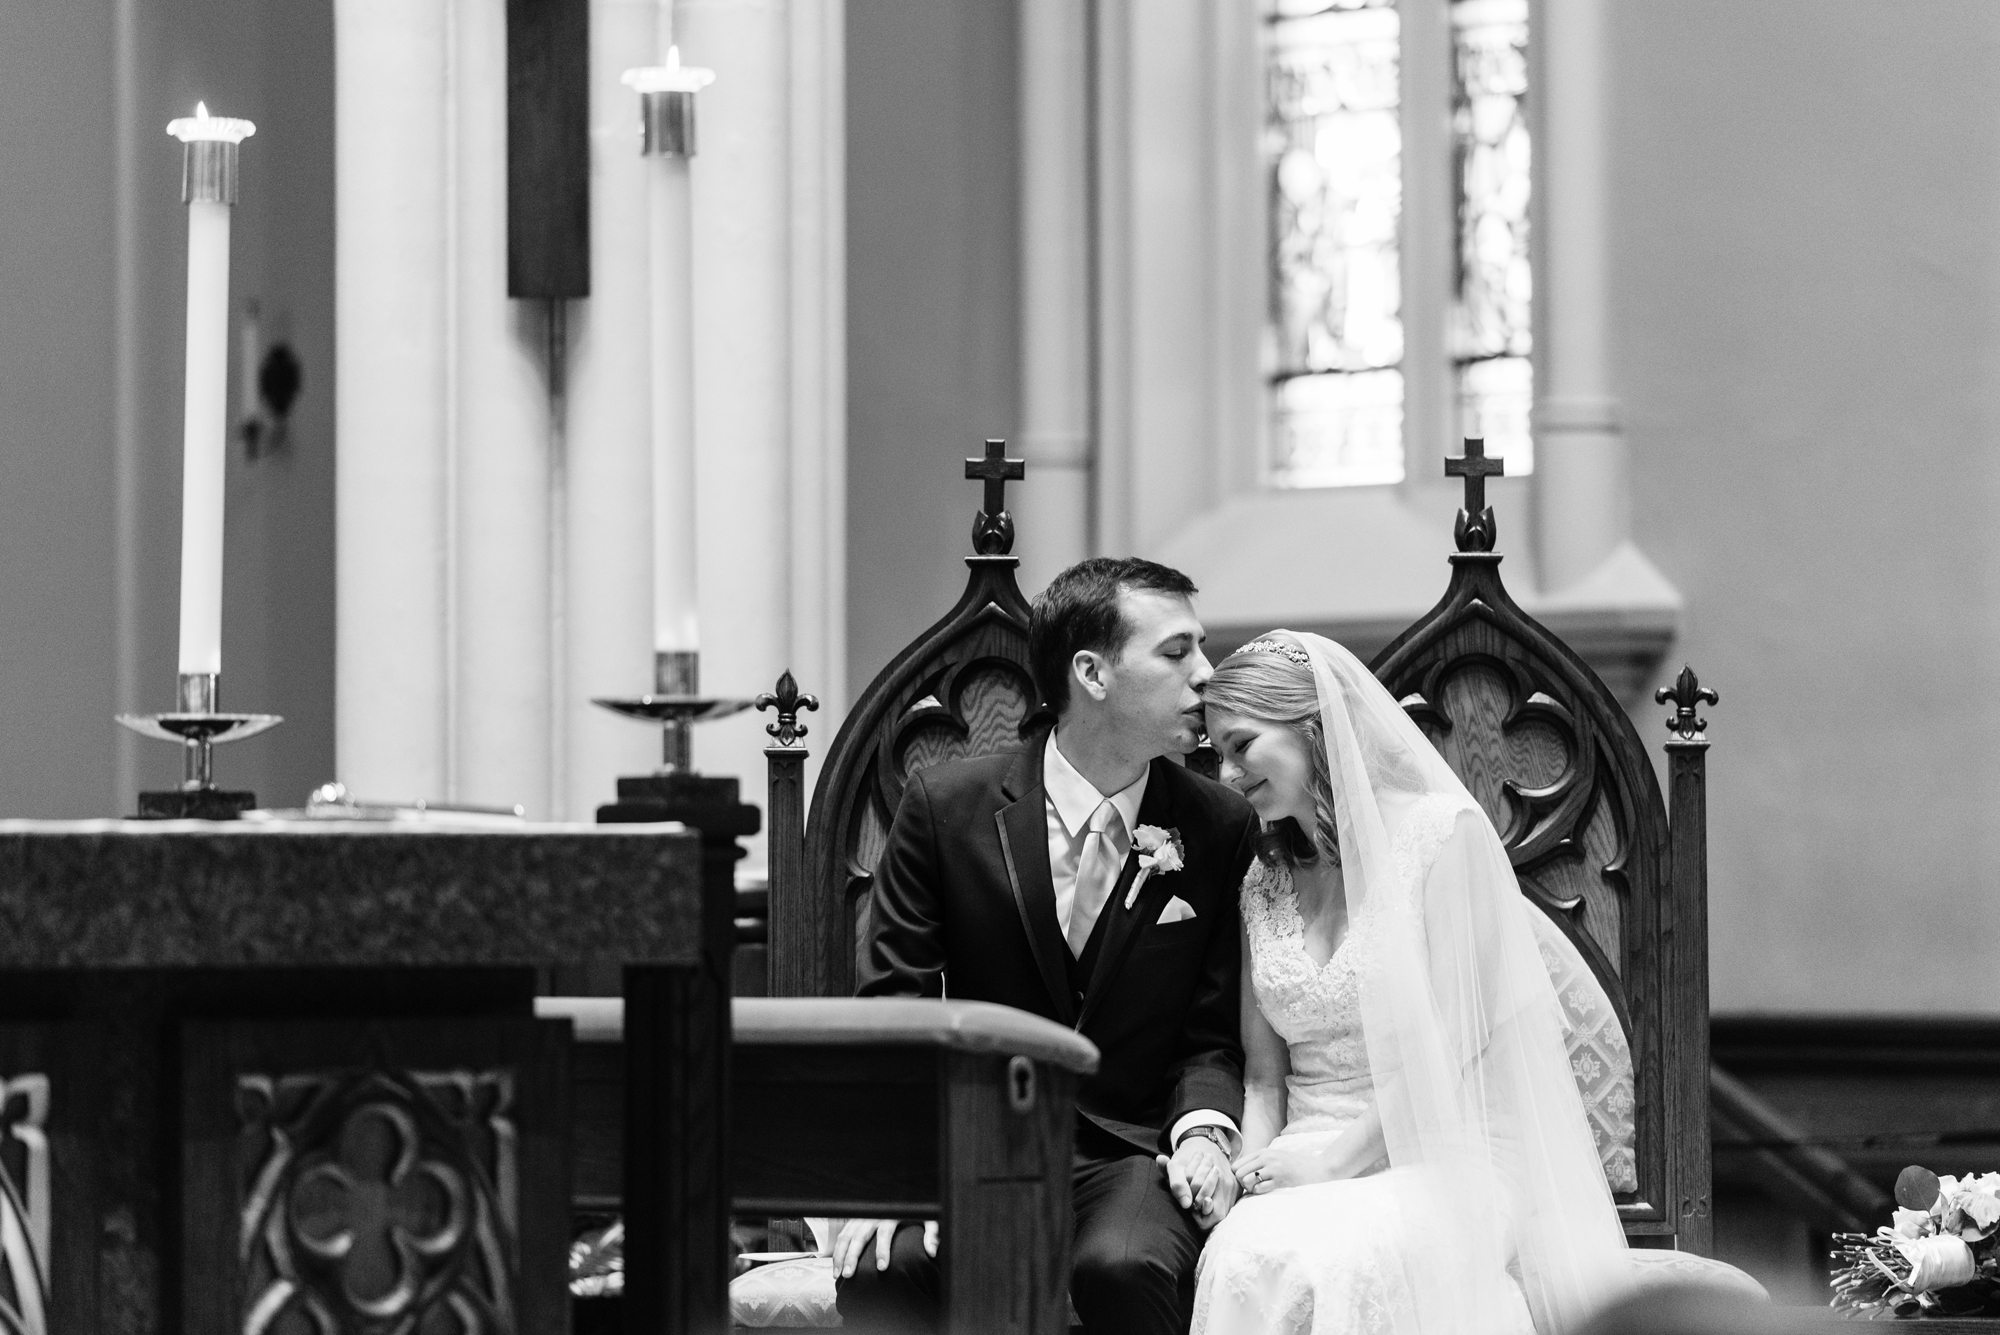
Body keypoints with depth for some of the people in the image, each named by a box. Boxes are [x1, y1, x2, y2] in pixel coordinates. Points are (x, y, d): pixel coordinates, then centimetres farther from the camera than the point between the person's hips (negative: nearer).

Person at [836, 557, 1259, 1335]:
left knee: (1123, 1268, -35)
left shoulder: (1219, 828, 4)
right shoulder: (947, 807, 1)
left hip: (1135, 1155, 1)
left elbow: (1215, 1032, 7)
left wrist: (1204, 1126, -16)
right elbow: (893, 1007, 1)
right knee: (881, 1271, -34)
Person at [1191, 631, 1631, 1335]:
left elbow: (1456, 1040, -8)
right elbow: (1263, 1072, 13)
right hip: (1308, 1171, 4)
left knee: (1334, 1263, -36)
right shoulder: (1263, 883, 15)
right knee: (1244, 1256, -32)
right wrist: (1257, 1160, -7)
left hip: (1441, 1160, -4)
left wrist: (1343, 1152, -12)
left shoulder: (1443, 832, -3)